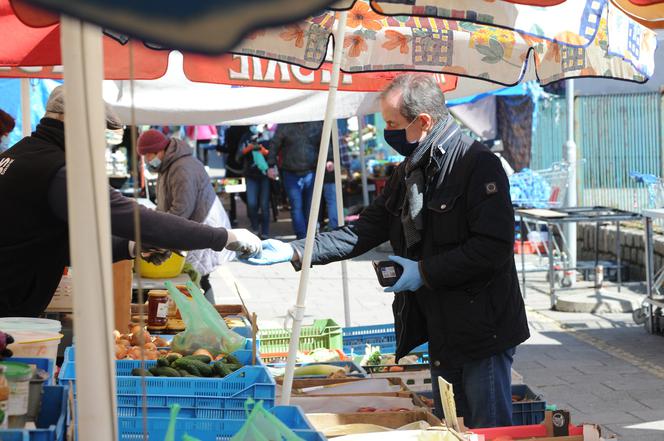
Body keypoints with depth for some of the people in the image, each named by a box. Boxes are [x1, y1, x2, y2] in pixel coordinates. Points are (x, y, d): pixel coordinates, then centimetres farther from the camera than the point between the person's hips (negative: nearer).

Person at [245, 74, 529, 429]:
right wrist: (293, 252, 4)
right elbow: (366, 230, 13)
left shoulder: (478, 165, -16)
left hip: (481, 332, -9)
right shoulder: (409, 171, 12)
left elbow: (494, 247, -24)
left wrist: (425, 271, -21)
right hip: (440, 334, 9)